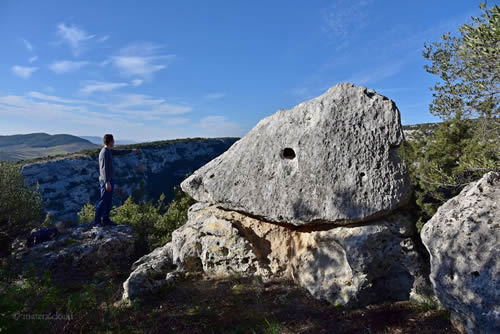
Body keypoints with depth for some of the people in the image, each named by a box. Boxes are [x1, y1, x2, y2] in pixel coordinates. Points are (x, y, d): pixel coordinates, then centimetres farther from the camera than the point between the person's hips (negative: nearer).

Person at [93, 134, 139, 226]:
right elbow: (104, 168, -23)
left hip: (110, 180, 10)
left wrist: (131, 150, 33)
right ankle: (97, 221, 2)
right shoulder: (104, 152, -18)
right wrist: (107, 182, -26)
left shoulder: (108, 151, 11)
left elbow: (119, 152, 26)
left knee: (108, 201, 12)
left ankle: (106, 219, 19)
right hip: (106, 181, -10)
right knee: (103, 201, -4)